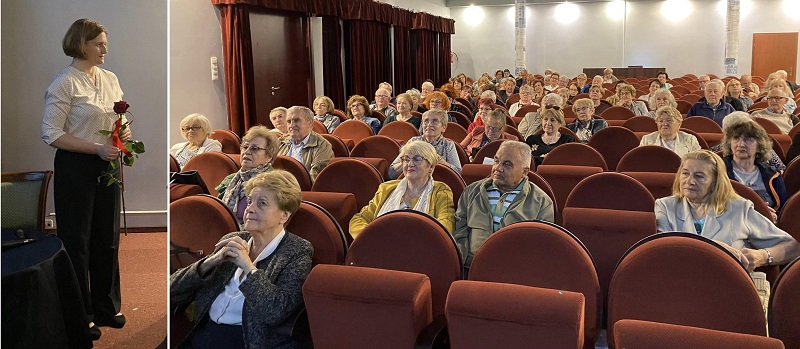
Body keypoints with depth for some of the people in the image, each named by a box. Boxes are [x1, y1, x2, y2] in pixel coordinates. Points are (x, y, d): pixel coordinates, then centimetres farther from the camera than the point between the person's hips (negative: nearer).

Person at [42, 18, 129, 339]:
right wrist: (97, 148, -21)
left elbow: (120, 120, 18)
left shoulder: (110, 79, 9)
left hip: (107, 167, 6)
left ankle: (105, 307, 30)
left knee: (107, 238, 14)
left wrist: (124, 133, -5)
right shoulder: (64, 83, -12)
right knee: (76, 241, 5)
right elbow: (52, 135, -15)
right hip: (77, 168, -6)